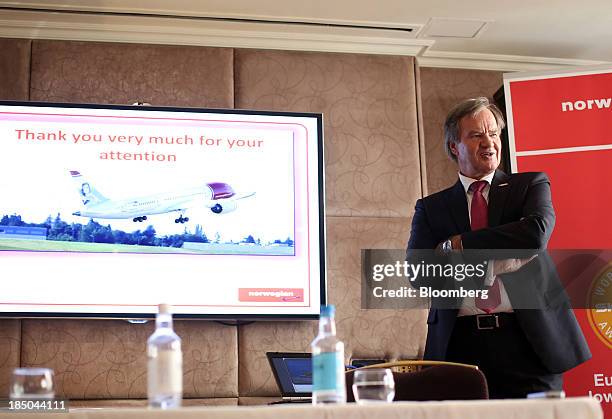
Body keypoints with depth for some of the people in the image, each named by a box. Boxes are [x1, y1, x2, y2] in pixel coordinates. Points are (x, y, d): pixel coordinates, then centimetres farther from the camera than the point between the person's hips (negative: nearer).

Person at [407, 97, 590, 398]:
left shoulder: (531, 185, 10)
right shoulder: (431, 208, 12)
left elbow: (537, 233, -11)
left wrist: (459, 245, -7)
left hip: (528, 341, 0)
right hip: (460, 346, 1)